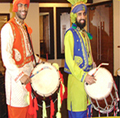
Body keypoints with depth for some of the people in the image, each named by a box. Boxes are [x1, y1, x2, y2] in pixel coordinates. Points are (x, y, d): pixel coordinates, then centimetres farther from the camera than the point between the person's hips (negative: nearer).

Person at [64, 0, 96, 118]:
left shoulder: (85, 34, 15)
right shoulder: (70, 34, -10)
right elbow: (69, 60, -17)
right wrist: (83, 76, -22)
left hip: (87, 78, 8)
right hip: (76, 78, -8)